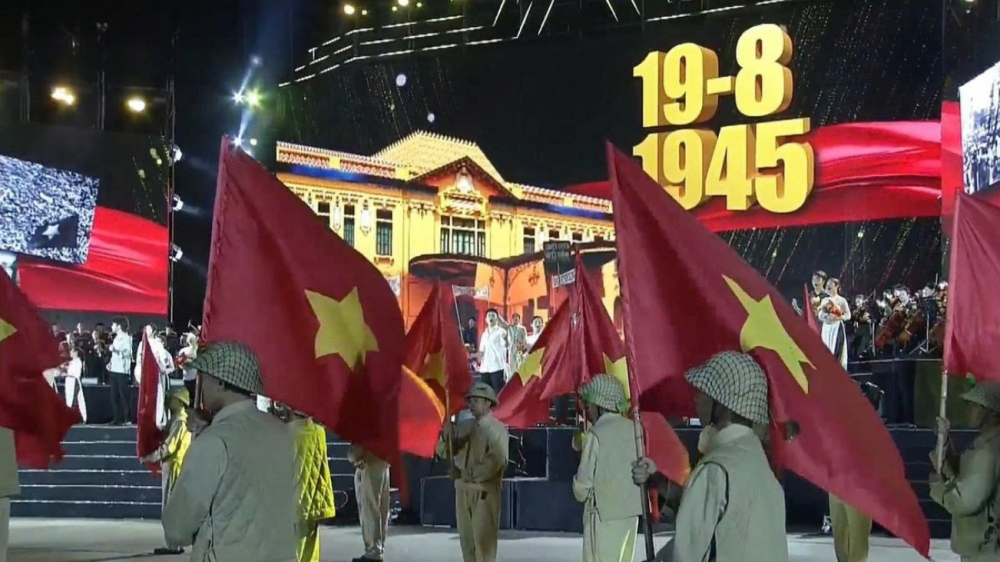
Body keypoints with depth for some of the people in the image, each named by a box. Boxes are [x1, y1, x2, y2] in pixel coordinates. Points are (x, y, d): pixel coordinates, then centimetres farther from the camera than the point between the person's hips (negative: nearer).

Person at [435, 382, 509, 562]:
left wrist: (474, 474, -13)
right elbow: (444, 452, 11)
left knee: (483, 538, -7)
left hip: (484, 490, -7)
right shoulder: (464, 427, 13)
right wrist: (446, 435, -8)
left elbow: (497, 460, -19)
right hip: (463, 489, 7)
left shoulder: (496, 429, -7)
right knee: (466, 537, 11)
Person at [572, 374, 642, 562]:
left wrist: (580, 492, 9)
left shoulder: (596, 434, -14)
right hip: (631, 509, 7)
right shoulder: (634, 428, 4)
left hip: (604, 511, -7)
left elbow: (584, 481, -12)